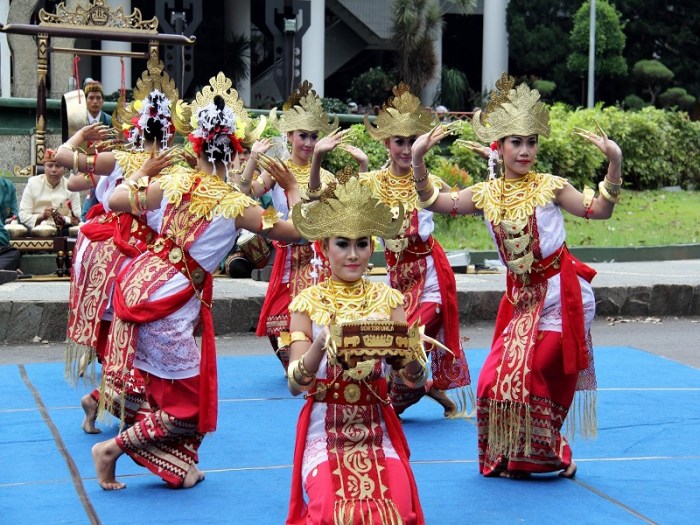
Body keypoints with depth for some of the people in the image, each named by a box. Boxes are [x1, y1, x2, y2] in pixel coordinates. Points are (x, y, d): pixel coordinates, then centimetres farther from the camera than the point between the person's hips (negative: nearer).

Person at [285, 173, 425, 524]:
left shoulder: (388, 299, 3)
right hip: (325, 429, -2)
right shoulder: (308, 303, -2)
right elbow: (295, 384, -12)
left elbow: (416, 379, -3)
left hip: (378, 429, 2)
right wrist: (320, 346, -32)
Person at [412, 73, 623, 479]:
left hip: (560, 292, -5)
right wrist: (418, 160, -10)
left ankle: (546, 455, 16)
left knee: (536, 376, -5)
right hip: (521, 294, 5)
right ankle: (510, 457, 20)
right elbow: (437, 202, 1)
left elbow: (599, 210, -10)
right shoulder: (486, 194, 2)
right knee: (498, 378, 3)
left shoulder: (549, 187, -8)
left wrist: (614, 164, -22)